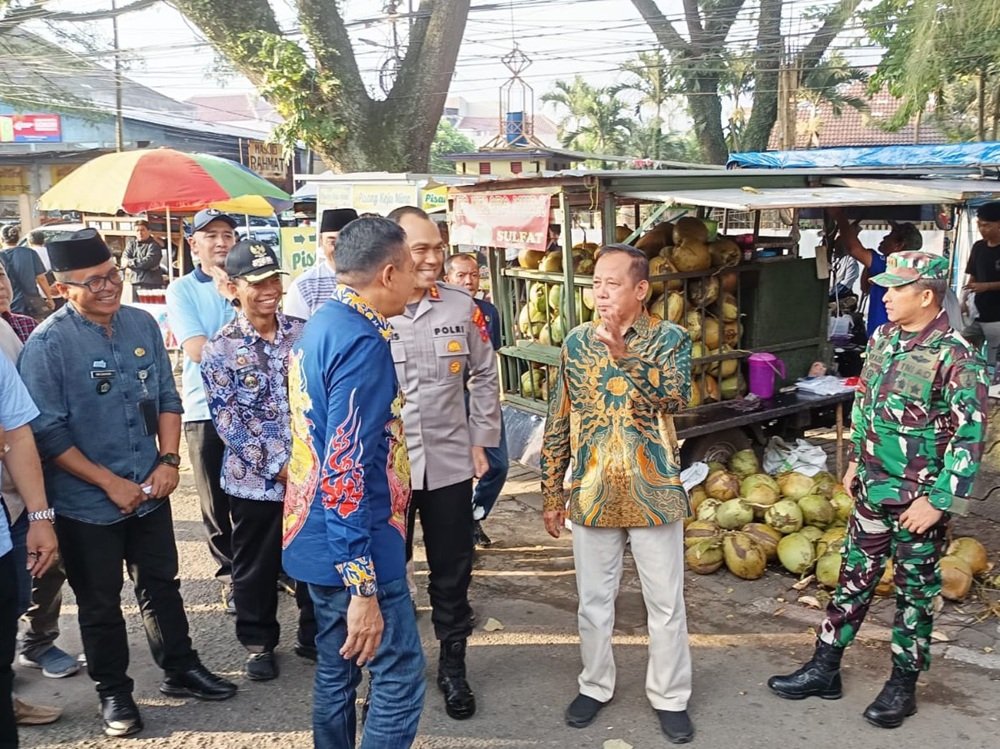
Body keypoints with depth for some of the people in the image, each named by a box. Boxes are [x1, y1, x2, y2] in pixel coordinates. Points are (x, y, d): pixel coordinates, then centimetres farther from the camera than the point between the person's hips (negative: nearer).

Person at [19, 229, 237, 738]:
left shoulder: (142, 324, -1)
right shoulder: (46, 344, -15)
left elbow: (167, 399, 7)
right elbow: (47, 432, -14)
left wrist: (169, 461, -4)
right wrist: (110, 483, -15)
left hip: (150, 490, 4)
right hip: (87, 502, -4)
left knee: (161, 585, 19)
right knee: (100, 603, 13)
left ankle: (180, 670, 37)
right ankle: (113, 692, 32)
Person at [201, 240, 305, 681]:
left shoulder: (304, 334, 2)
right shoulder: (220, 349, -7)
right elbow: (228, 420, -10)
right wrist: (280, 465, -14)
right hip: (256, 479, -2)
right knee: (257, 567, 13)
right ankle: (258, 642, 33)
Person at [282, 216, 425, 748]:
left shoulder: (321, 324, 9)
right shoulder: (362, 340, -20)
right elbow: (347, 470, -26)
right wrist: (362, 587, -24)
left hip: (316, 540, 10)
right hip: (354, 551, -10)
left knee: (336, 672, 19)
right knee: (400, 678, 1)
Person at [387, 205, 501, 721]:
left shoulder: (462, 307, -1)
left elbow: (485, 376, 8)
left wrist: (481, 440, 6)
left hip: (450, 463, 2)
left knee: (452, 572, 14)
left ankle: (452, 666, 33)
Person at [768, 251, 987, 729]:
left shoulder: (955, 356, -17)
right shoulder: (883, 339, 3)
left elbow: (969, 436, -17)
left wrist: (939, 500, -17)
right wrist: (856, 459, 17)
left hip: (920, 497, -6)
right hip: (872, 488, 6)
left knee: (915, 592, 9)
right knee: (853, 577, 13)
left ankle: (902, 686, 25)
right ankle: (823, 670, 24)